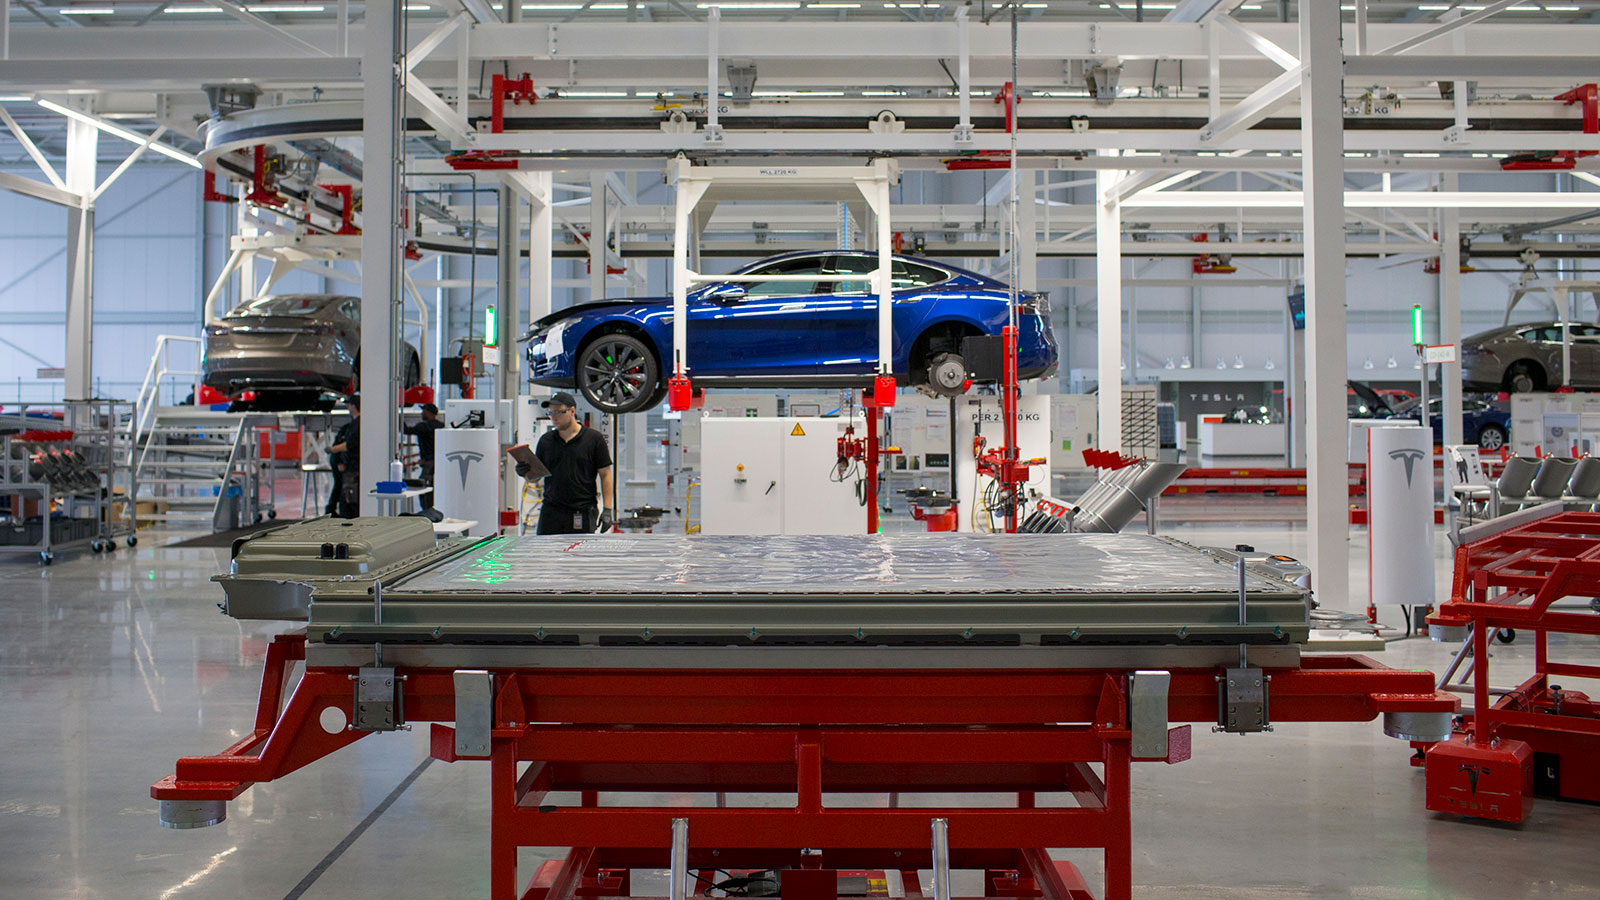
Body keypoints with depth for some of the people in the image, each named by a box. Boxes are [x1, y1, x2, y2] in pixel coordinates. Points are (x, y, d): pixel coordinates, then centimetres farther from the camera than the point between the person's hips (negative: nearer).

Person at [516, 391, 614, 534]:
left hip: (583, 512, -3)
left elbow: (605, 475, 1)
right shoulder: (546, 441, 11)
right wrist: (525, 472, -9)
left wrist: (607, 509, -5)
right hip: (551, 511, 3)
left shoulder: (593, 438, 1)